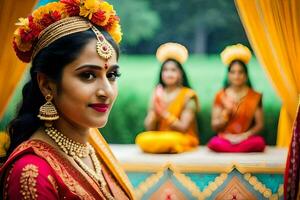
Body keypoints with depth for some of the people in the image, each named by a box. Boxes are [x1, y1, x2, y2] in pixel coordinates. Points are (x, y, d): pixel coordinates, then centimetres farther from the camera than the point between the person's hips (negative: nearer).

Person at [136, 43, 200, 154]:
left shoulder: (188, 95, -2)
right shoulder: (157, 94, 9)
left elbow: (183, 128, -10)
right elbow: (149, 128, 4)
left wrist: (164, 113, -17)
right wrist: (155, 111, -14)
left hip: (183, 140, -5)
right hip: (159, 137, 5)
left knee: (169, 140, -39)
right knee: (142, 139, -27)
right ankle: (169, 148, -9)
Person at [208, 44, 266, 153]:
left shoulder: (255, 96, 6)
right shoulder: (220, 96, 6)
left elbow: (259, 124, 4)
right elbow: (215, 126, 4)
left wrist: (245, 135, -13)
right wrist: (227, 112, -12)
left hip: (246, 139, 0)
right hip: (225, 138, 0)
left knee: (259, 142, -33)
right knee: (214, 143, -34)